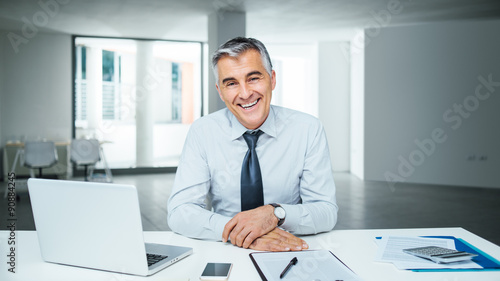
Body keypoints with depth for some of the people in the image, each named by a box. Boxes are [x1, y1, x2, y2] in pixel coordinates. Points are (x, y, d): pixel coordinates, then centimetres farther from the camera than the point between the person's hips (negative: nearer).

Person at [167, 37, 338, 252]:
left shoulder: (308, 129, -6)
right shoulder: (203, 132, -6)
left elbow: (327, 212, -8)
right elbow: (179, 212, -11)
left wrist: (276, 213, -27)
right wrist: (237, 231, -28)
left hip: (291, 252, 0)